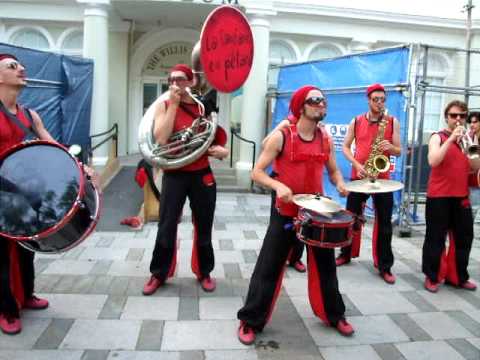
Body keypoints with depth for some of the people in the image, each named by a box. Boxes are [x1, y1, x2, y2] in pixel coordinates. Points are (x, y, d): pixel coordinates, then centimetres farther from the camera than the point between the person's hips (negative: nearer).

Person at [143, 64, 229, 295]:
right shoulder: (163, 105, 0)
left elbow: (216, 139, 12)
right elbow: (161, 139, -17)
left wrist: (221, 151, -12)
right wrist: (173, 104, -15)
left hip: (202, 176, 2)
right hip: (174, 176, -1)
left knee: (203, 227, 12)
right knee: (166, 227, 4)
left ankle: (204, 272, 29)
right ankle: (158, 274, 22)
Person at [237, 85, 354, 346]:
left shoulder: (326, 139, 4)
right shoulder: (281, 136, -12)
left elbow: (333, 170, 15)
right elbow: (257, 172, -11)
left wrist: (340, 184, -7)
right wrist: (278, 185, -28)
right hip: (286, 212, -4)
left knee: (325, 266, 17)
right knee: (269, 268, 1)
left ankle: (334, 315, 38)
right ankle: (250, 321, 15)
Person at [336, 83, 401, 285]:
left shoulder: (393, 122, 4)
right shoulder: (356, 121, 4)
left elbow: (399, 151, 4)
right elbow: (345, 147, 6)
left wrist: (390, 148, -19)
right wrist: (356, 164, -10)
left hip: (382, 177, 0)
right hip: (358, 176, 1)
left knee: (384, 223, 1)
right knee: (352, 217, 10)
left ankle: (385, 266, 9)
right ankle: (346, 254, 27)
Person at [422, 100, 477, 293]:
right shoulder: (437, 137, -3)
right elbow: (433, 161, -21)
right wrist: (452, 138, -21)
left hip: (461, 196, 6)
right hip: (439, 196, -6)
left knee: (464, 238, 12)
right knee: (435, 238, 1)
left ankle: (458, 276, 26)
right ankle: (432, 277, 12)